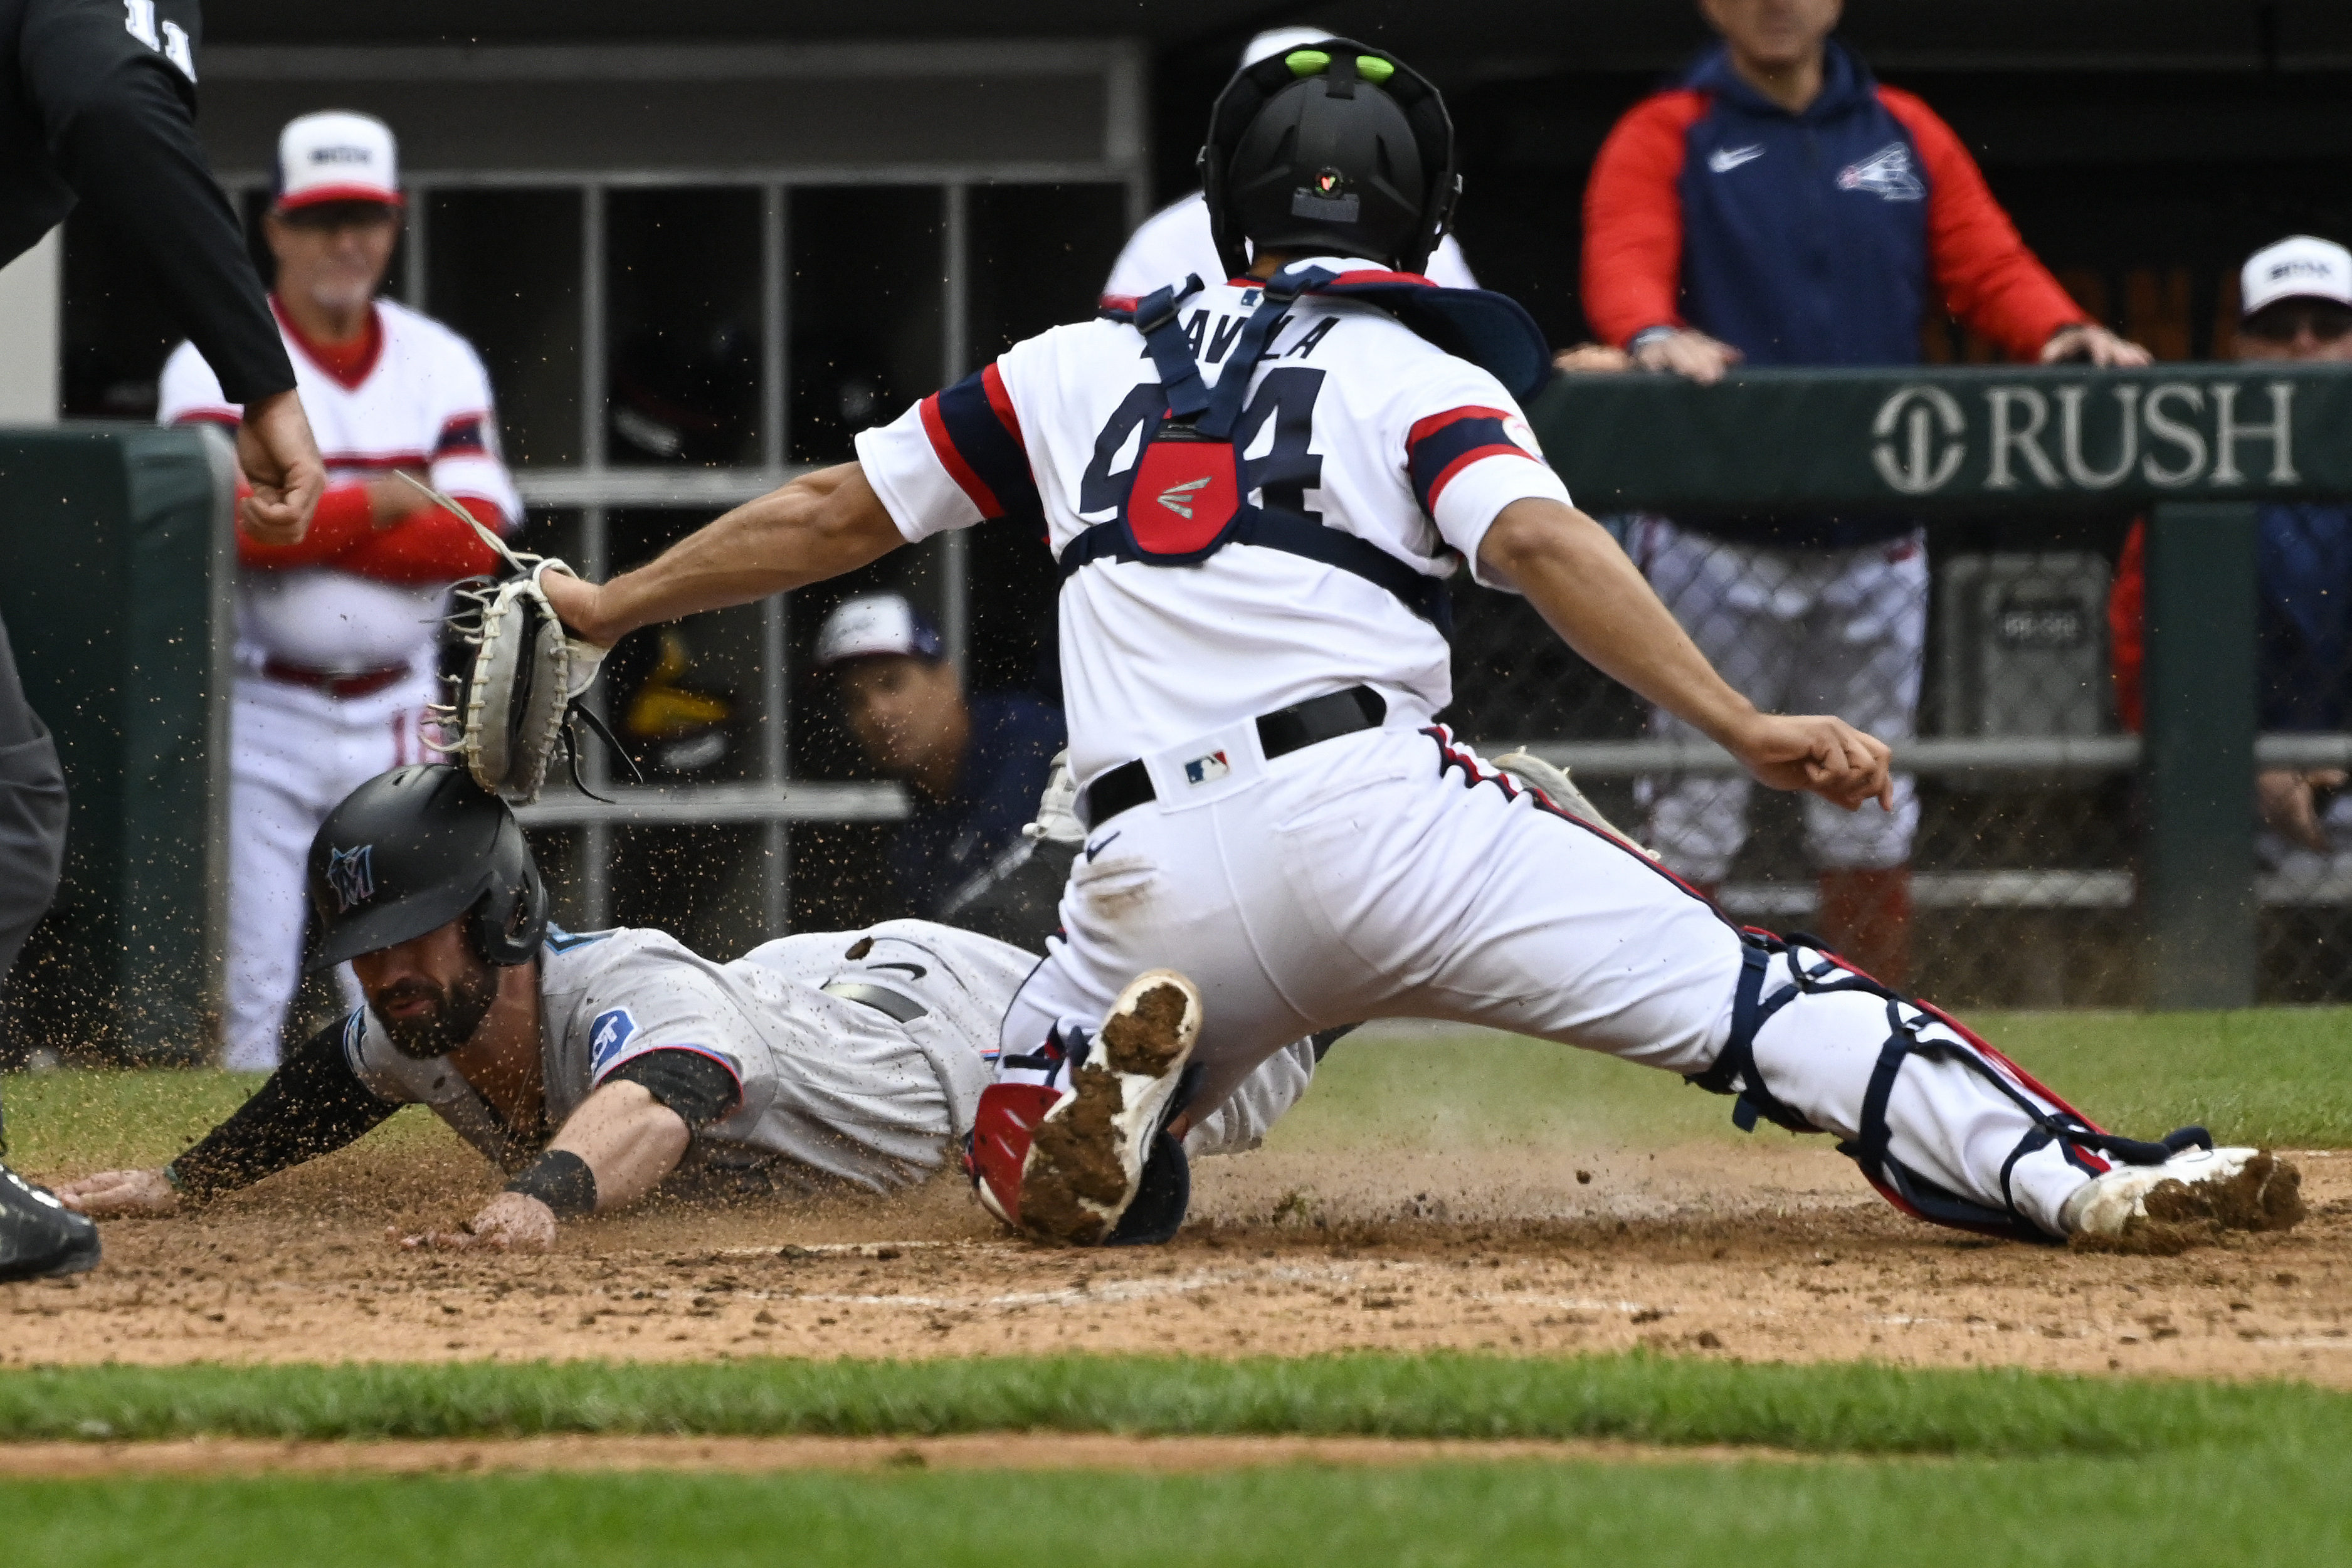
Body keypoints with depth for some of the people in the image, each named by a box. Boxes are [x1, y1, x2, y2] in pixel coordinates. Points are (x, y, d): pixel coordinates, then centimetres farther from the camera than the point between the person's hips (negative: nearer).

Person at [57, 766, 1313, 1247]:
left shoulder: (635, 995, -49)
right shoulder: (417, 1026, -26)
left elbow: (651, 1101, -72)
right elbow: (337, 1083, -2)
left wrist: (540, 1196, -92)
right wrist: (182, 1183, -11)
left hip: (958, 1019, -6)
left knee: (1234, 1090, 22)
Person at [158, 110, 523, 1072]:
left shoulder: (442, 364, 8)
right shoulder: (219, 362, -3)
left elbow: (475, 542, -5)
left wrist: (311, 525, -13)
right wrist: (386, 501, -11)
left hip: (396, 719, 3)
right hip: (259, 708, -3)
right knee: (247, 990, -8)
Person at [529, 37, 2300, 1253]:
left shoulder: (1088, 365, 23)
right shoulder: (1424, 372, 11)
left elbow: (832, 513, 29)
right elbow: (1534, 539, -9)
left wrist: (608, 606, 42)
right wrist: (1741, 727, -17)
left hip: (1152, 873, 3)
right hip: (1379, 804, -3)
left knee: (1025, 1161, 25)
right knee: (1747, 993, -5)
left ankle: (1118, 1072, -12)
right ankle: (2076, 1175, -28)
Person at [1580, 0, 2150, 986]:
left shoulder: (1906, 136, 13)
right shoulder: (1662, 140, 2)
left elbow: (1990, 267, 5)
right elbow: (1624, 261, -15)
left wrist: (2063, 334, -16)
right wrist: (1654, 336, -38)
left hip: (1876, 544, 4)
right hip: (1718, 548, -4)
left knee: (1872, 829, 10)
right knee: (1692, 830, -3)